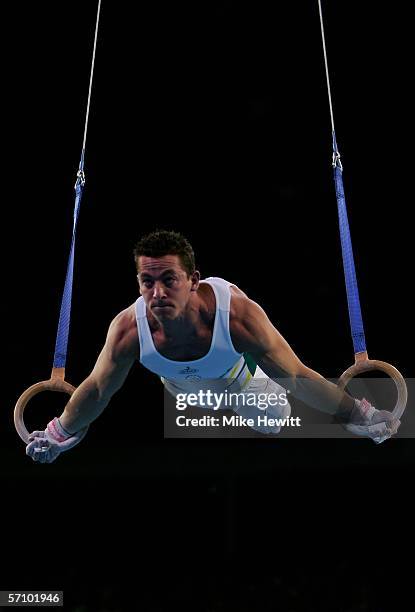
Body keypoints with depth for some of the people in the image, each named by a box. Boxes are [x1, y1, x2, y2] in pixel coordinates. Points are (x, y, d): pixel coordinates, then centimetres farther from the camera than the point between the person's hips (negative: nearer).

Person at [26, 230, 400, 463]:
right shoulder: (129, 329, -43)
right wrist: (60, 434, -7)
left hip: (237, 373, -1)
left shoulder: (239, 315, -48)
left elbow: (298, 378, -33)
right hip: (179, 383, 2)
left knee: (273, 424, 23)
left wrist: (360, 416, -23)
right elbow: (96, 390, -22)